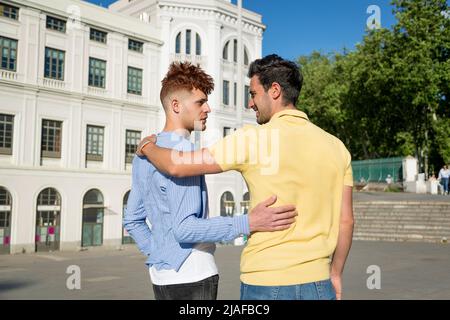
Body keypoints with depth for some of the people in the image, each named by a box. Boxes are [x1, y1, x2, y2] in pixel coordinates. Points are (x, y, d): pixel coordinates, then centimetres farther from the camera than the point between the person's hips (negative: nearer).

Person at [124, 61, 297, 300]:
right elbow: (184, 227, -24)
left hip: (162, 275, 9)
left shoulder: (144, 153, 11)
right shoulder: (183, 151, -17)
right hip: (191, 276, -9)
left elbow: (132, 220, 16)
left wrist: (157, 254, 16)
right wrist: (248, 223, -30)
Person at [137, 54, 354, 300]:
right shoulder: (336, 146, 3)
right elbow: (345, 220, 6)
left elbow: (176, 166, -9)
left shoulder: (254, 139, -11)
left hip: (265, 283, -4)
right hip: (317, 282, 4)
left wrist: (148, 146, 12)